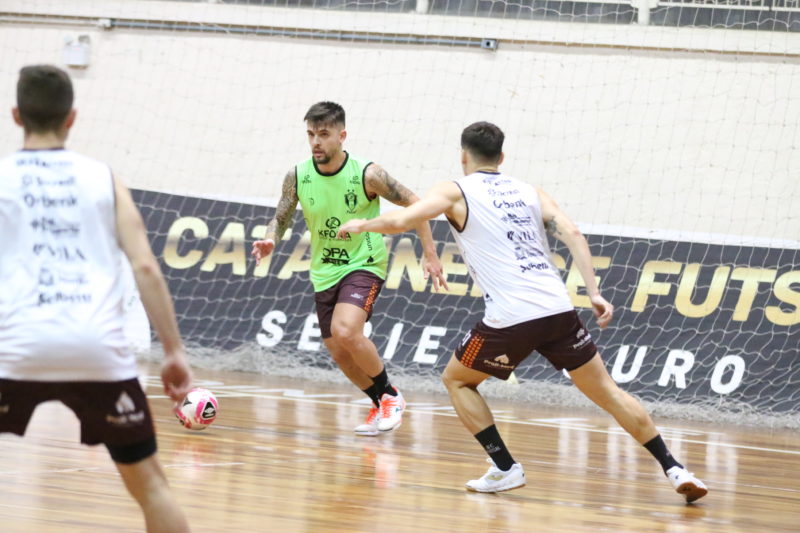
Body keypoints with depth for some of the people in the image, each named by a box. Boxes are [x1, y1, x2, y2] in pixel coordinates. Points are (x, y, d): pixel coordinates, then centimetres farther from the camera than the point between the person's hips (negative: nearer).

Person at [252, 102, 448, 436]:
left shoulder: (367, 175, -19)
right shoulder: (297, 177, -8)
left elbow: (413, 204, -7)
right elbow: (281, 219, 5)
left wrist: (430, 255, -9)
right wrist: (270, 240, -19)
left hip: (364, 265, -5)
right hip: (325, 271, 5)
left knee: (345, 332, -28)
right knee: (339, 354, 8)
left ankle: (390, 396, -6)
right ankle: (381, 406, 33)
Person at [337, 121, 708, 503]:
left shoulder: (456, 192, 9)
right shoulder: (529, 192, 20)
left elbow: (401, 221, -3)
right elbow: (571, 234, 6)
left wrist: (363, 224, 17)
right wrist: (594, 293, 1)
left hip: (510, 318, -4)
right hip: (558, 310, 4)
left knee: (457, 380, 20)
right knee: (606, 391, 13)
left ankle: (505, 469, 10)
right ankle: (674, 470, 6)